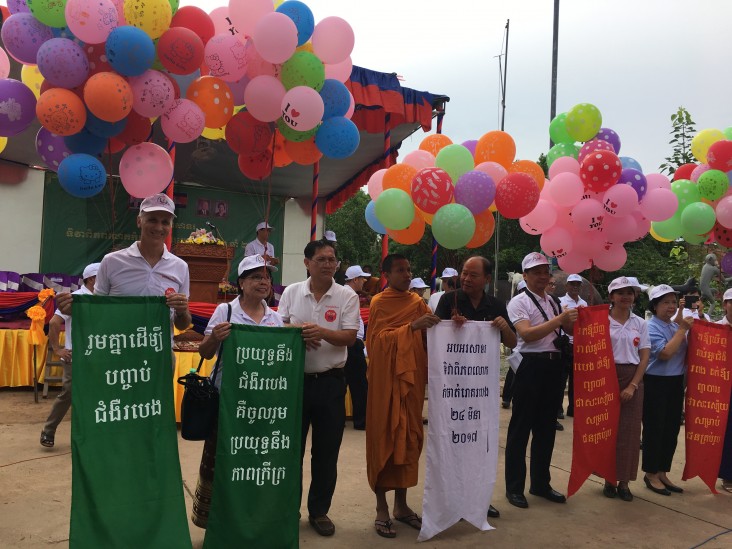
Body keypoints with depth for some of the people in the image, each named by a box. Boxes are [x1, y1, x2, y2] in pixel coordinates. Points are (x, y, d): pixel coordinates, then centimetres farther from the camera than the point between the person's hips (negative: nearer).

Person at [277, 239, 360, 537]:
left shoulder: (347, 296, -2)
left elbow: (350, 337, -7)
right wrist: (298, 332, -15)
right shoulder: (291, 292, 3)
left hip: (330, 381, -1)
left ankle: (319, 510, 27)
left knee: (326, 451, 9)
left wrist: (322, 332, -24)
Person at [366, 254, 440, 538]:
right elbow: (379, 339, -16)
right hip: (386, 379, -5)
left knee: (409, 438, 9)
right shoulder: (379, 303, -5)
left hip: (412, 377, 5)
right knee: (384, 438, 2)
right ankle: (382, 509, 12)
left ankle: (401, 504, 23)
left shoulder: (418, 302, 10)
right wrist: (412, 326, -28)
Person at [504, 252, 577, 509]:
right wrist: (560, 319, -24)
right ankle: (514, 487, 14)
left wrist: (576, 319, -2)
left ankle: (540, 483, 30)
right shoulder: (519, 302, -7)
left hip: (553, 366, 7)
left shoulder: (553, 302, 14)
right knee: (520, 429, 2)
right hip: (530, 366, -7)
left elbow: (568, 330, 19)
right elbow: (527, 334, -21)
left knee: (546, 428, 16)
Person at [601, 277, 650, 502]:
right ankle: (609, 479, 15)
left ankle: (624, 481, 15)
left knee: (629, 430, 4)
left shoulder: (640, 323, 6)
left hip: (633, 380, 2)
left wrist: (633, 385, -6)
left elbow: (644, 357, 4)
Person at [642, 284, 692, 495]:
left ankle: (662, 473, 26)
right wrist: (682, 329, -15)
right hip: (656, 383, -7)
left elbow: (687, 353, 10)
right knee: (654, 429, 2)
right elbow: (665, 353, -22)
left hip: (676, 382, 7)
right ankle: (651, 474, 15)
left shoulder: (676, 325, 9)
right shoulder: (651, 327, -10)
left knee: (672, 429, 13)